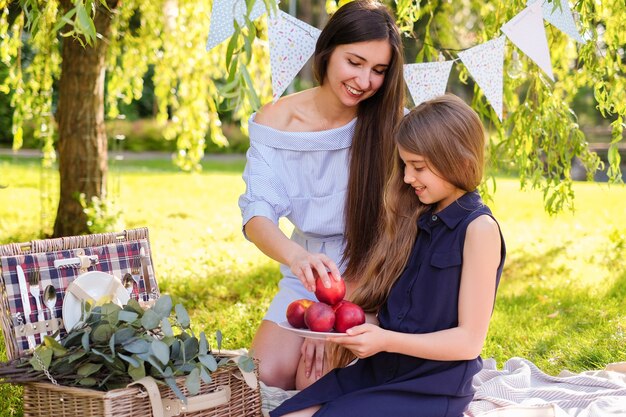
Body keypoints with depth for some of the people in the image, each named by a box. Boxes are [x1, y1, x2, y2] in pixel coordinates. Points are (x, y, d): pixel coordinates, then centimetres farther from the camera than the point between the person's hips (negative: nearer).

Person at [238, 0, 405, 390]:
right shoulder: (276, 121, -8)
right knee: (268, 374, -13)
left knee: (315, 382, -19)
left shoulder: (392, 124, -14)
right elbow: (257, 212, -17)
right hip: (310, 273, 3)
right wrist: (297, 257, -40)